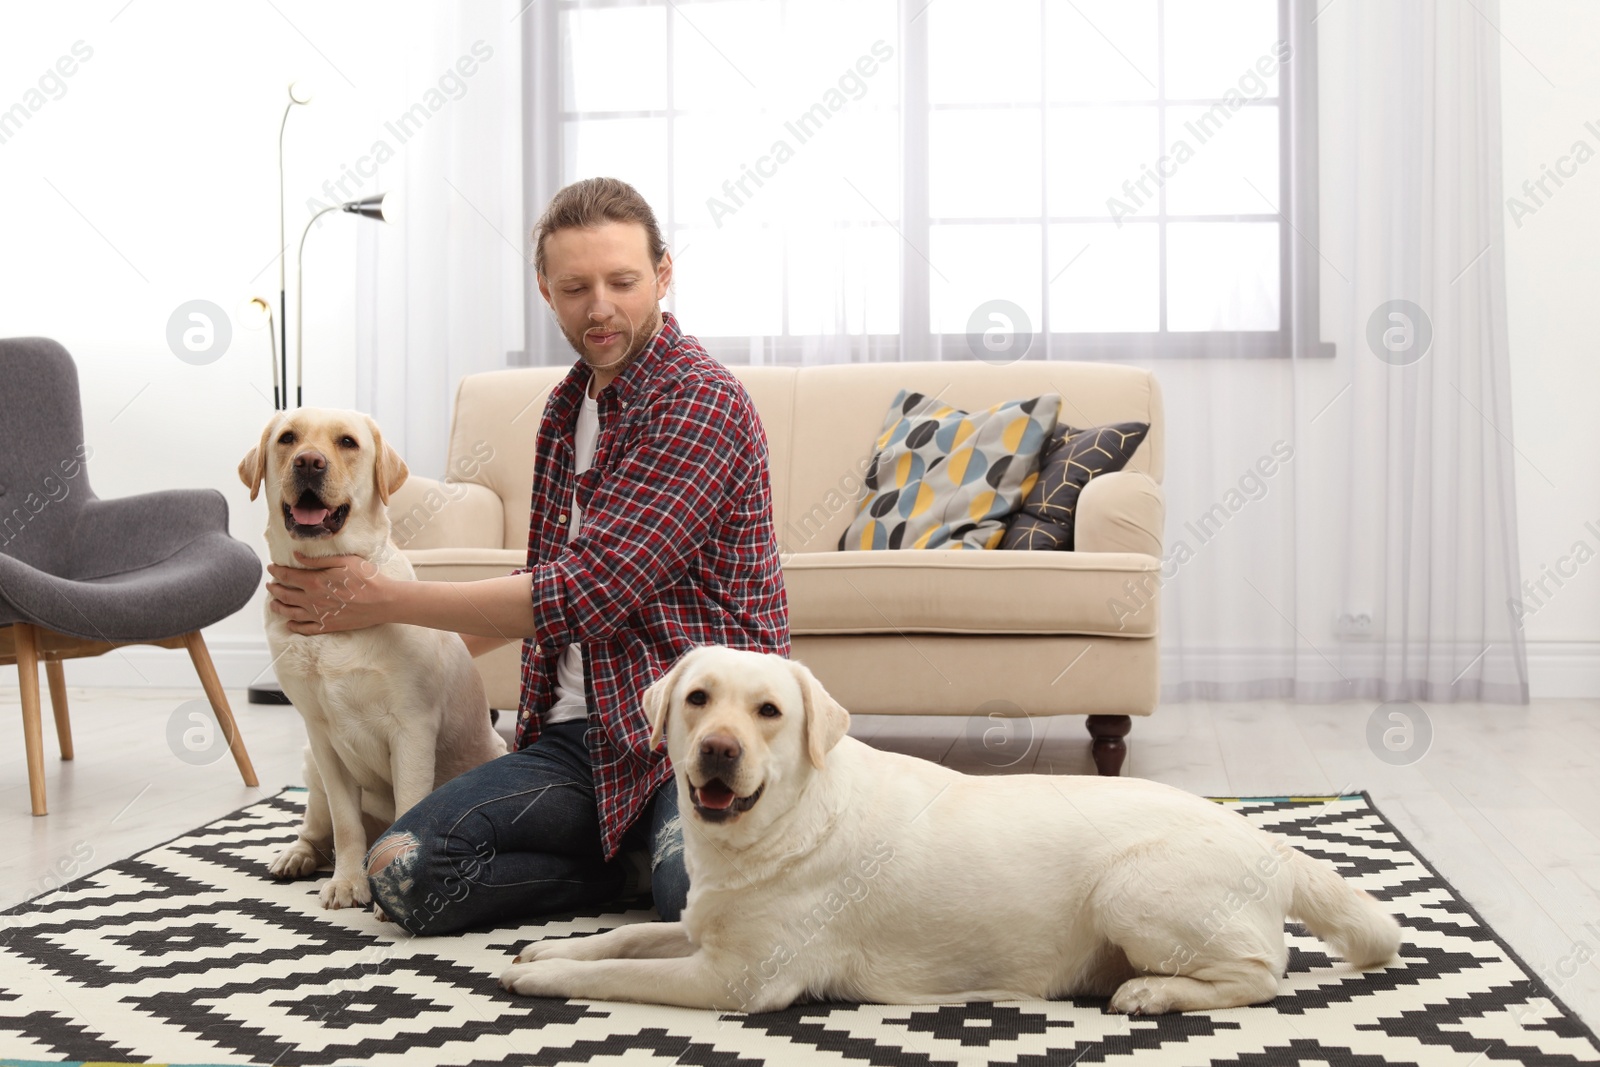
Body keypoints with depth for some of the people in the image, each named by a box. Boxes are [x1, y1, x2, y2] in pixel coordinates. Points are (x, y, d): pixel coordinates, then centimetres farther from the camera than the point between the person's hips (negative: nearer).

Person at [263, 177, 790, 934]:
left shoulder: (701, 402, -12)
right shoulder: (568, 404, 17)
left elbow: (585, 596, -17)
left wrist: (381, 600, -8)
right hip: (578, 733, 7)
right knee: (402, 869, -16)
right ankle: (643, 861, -2)